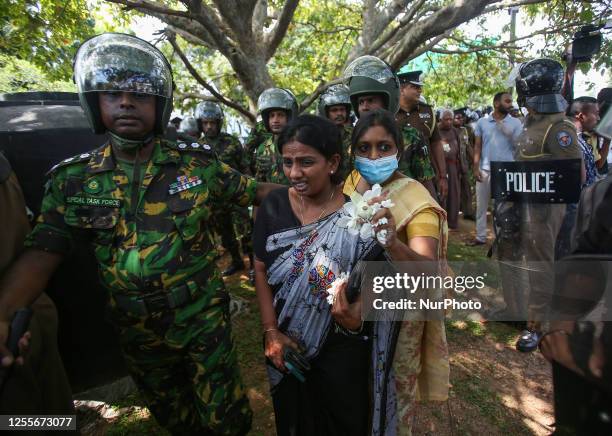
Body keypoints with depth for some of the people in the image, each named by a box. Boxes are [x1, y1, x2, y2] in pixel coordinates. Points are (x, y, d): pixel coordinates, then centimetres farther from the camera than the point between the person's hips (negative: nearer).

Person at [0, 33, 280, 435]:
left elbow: (255, 191, -2)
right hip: (138, 332, 3)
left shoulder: (198, 164, -11)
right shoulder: (73, 181, -6)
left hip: (205, 320, -2)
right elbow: (42, 254, -8)